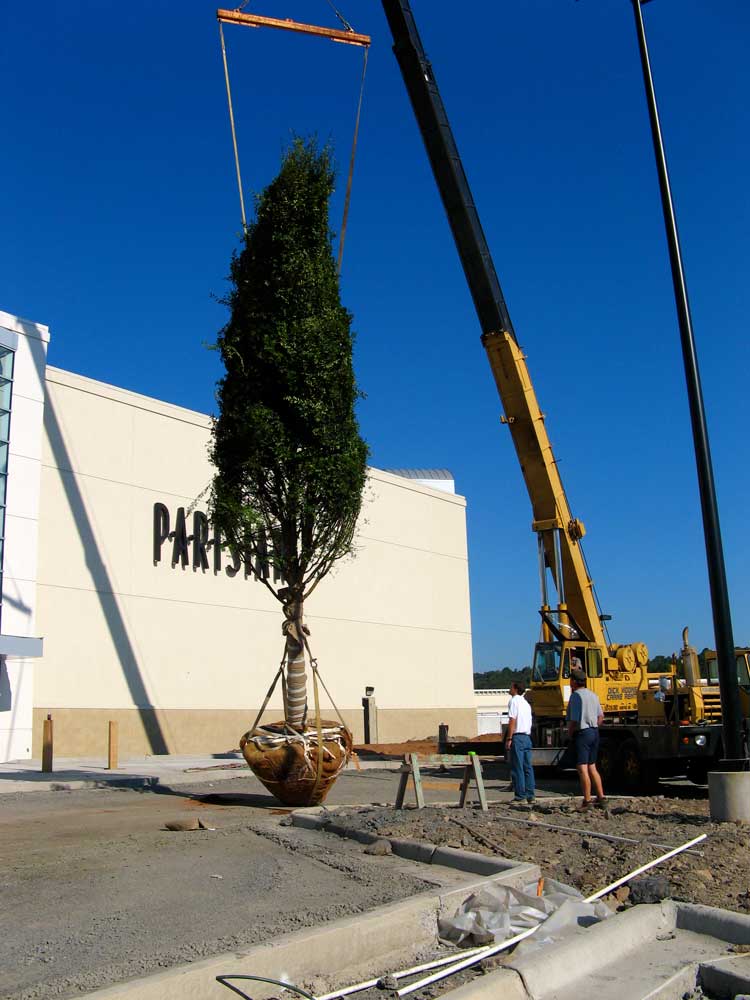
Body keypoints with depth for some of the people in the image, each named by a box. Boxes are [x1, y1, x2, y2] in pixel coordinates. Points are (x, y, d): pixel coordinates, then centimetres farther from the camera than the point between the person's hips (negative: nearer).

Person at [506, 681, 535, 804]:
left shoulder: (514, 701, -7)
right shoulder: (526, 703, 19)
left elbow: (512, 721, -14)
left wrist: (508, 739, -13)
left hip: (517, 737, -8)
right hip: (527, 737, 8)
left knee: (518, 768, -4)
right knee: (528, 767, 8)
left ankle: (520, 795, -4)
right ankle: (530, 795, 8)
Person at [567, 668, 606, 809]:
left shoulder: (576, 696, -13)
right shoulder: (593, 695, 12)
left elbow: (574, 720, -18)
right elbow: (601, 717, 15)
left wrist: (569, 734, -4)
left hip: (582, 733, -9)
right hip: (594, 732, 9)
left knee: (582, 769, -5)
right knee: (592, 767, 17)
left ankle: (587, 801, -5)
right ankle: (601, 797, 17)